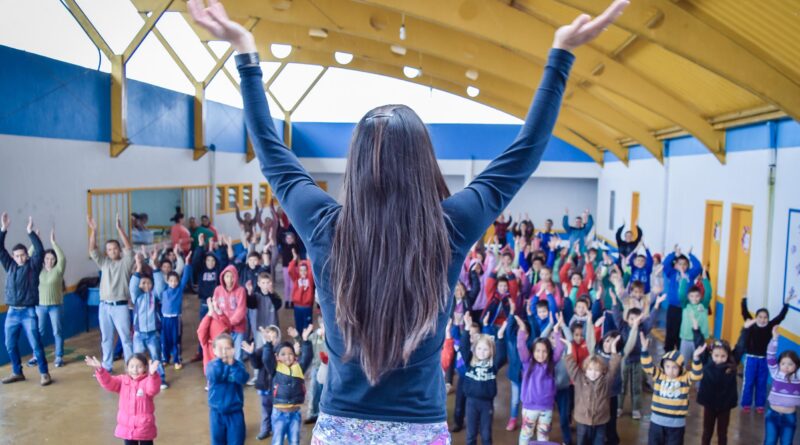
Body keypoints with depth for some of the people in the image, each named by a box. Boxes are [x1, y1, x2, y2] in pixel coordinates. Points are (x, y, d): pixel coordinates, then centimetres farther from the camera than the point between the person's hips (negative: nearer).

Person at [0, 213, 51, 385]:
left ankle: (44, 373, 4)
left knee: (35, 344, -4)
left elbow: (40, 250, -16)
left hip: (29, 312, -5)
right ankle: (17, 373, 25)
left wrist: (30, 231, -20)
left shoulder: (33, 266, -1)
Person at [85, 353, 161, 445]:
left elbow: (152, 390, -34)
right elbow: (108, 383, -9)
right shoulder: (123, 380, 1)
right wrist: (100, 369, -27)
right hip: (127, 426, 4)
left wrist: (152, 374, -55)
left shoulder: (147, 381, -14)